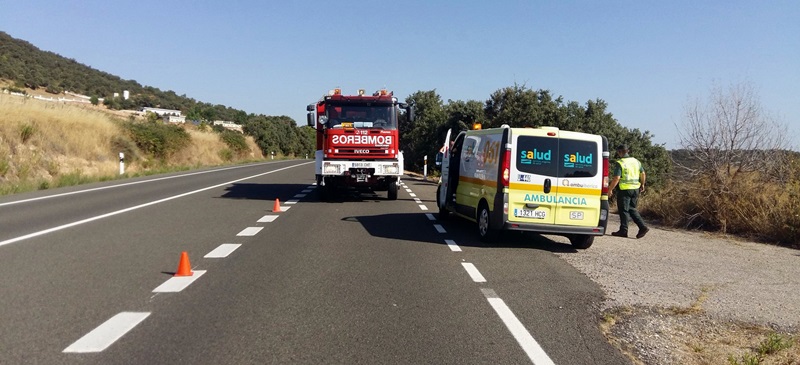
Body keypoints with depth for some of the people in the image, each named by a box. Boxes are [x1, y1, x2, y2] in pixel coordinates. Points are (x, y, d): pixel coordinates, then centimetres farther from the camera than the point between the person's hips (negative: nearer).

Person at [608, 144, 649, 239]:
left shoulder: (619, 163, -13)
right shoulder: (636, 161, 10)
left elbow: (616, 178, -19)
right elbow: (643, 174, 16)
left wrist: (610, 189, -12)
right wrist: (642, 184, 29)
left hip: (624, 189, -7)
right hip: (635, 189, 7)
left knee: (624, 210, 2)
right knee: (632, 209, 17)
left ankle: (623, 231, 5)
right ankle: (642, 227, 8)